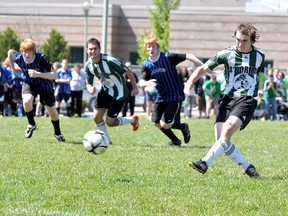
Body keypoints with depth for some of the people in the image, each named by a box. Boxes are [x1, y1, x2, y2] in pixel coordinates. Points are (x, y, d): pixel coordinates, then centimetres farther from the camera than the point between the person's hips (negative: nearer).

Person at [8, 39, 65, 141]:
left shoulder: (41, 58, -35)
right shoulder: (18, 58, -25)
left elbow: (54, 76, -39)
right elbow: (10, 52, -1)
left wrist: (38, 74, -47)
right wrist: (13, 67, 1)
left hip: (45, 84, -1)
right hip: (29, 84, 1)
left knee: (52, 110, 10)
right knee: (26, 101, -29)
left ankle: (57, 133, 39)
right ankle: (31, 124, 0)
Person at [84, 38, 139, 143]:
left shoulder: (110, 61, -30)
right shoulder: (88, 66, -10)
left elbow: (127, 71, -19)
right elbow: (88, 83, 1)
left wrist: (135, 88, -14)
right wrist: (90, 89, -25)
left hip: (119, 93, -6)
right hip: (105, 90, 6)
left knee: (110, 122, -3)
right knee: (96, 116, -6)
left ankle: (133, 120, 25)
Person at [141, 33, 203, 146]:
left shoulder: (168, 57, -16)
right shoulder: (146, 65, -3)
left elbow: (188, 56, -16)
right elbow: (141, 82, -11)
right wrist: (147, 83, -35)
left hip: (175, 97, -6)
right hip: (161, 97, 6)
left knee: (165, 124, -14)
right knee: (157, 123, 3)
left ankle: (183, 126, 17)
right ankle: (175, 141, 27)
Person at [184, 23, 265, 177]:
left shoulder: (259, 56, 4)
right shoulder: (227, 54, -1)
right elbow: (203, 69, -1)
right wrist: (189, 83, -16)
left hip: (247, 100, -2)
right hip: (228, 99, 2)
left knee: (228, 129, -26)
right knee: (221, 138, -10)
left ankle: (205, 163, -35)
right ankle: (247, 167, 8)